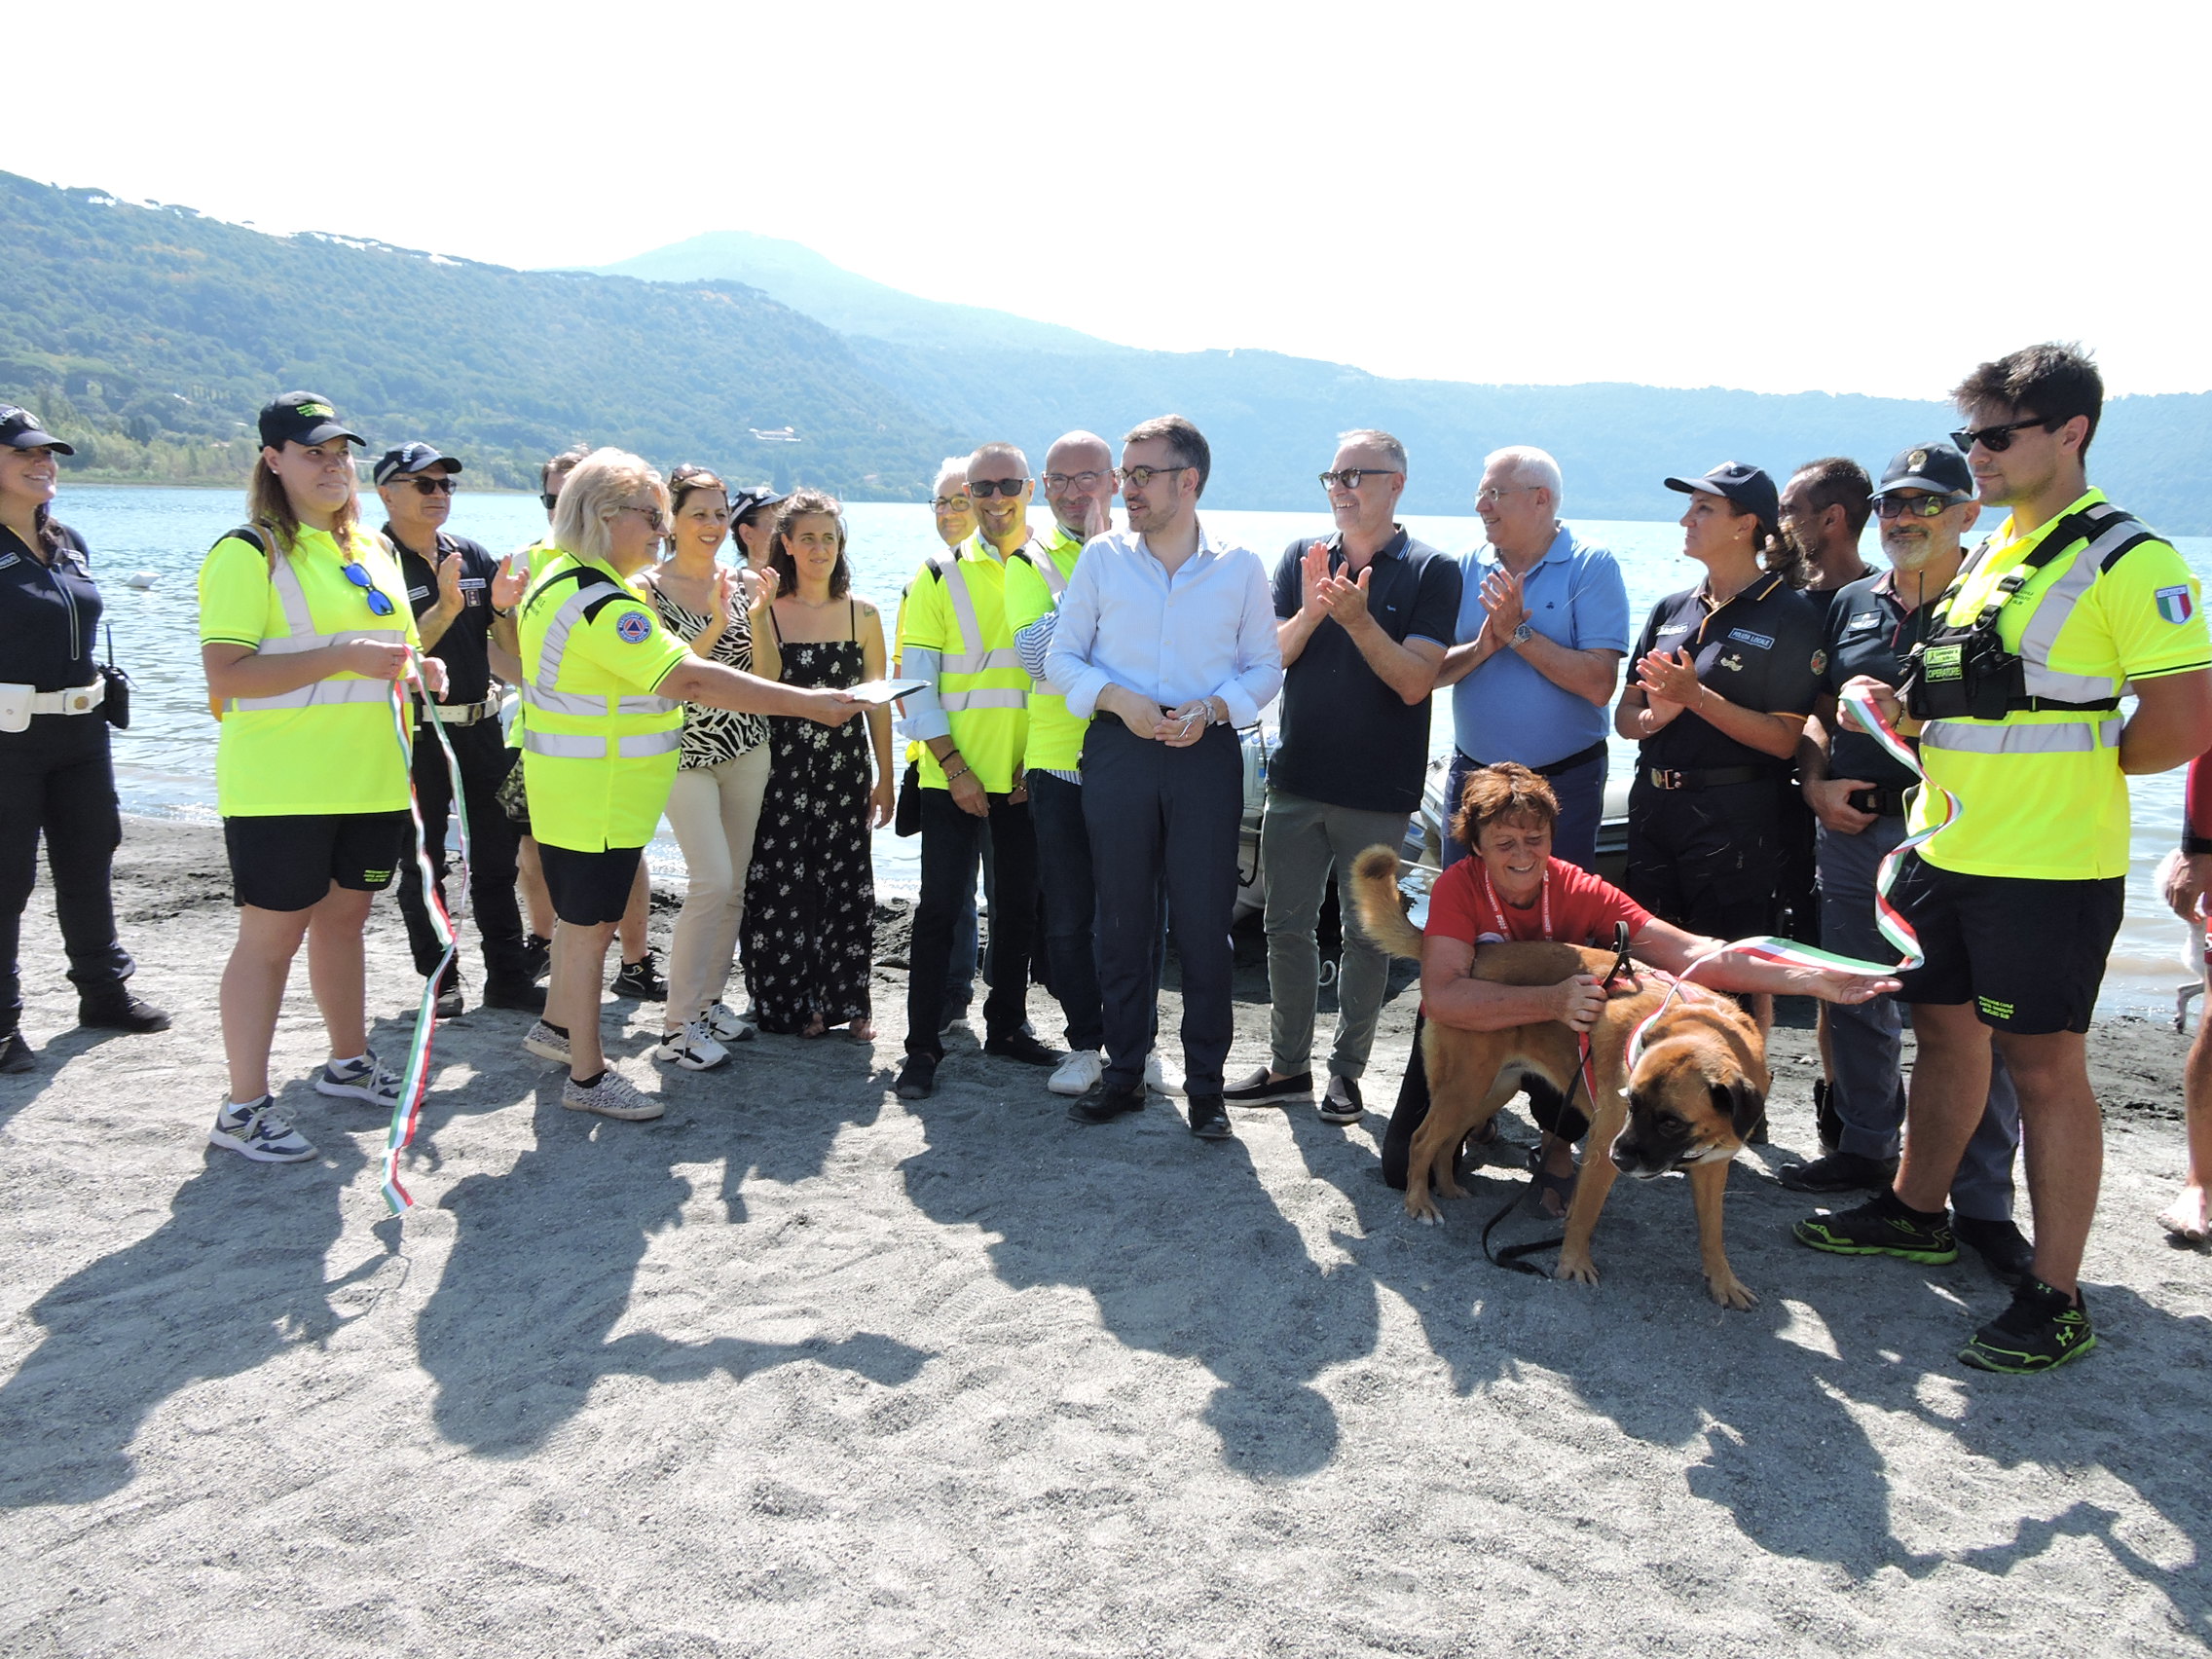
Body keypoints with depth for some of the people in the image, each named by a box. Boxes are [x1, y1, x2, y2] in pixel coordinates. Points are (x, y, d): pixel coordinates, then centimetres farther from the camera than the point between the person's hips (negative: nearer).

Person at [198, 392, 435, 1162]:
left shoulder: (371, 548, 14)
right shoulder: (248, 552, -10)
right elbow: (225, 674, -19)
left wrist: (417, 666, 4)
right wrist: (343, 656, -25)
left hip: (369, 780, 7)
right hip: (279, 786, -7)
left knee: (342, 918, 18)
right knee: (272, 934, -2)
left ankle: (347, 1063, 33)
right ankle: (242, 1108, 7)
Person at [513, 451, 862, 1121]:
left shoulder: (557, 576, 9)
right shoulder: (600, 601, -25)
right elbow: (692, 680, -32)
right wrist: (806, 702, -32)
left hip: (570, 784, 10)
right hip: (598, 795, -10)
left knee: (583, 914, 23)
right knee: (591, 924, -1)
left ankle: (556, 1025, 41)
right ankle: (586, 1075, 10)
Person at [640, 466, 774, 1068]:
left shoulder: (739, 583, 8)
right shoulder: (650, 587, -6)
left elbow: (761, 674, 2)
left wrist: (759, 611, -11)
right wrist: (716, 622, -21)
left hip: (746, 746, 5)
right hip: (687, 750, -5)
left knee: (734, 884, 8)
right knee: (712, 881, -14)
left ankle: (709, 999, 24)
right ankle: (678, 1024, -3)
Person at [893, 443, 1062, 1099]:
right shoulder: (940, 576, 2)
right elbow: (916, 684, -2)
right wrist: (954, 766, -11)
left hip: (1029, 779, 2)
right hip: (955, 777, -2)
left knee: (1019, 904, 11)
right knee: (940, 904, -1)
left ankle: (1006, 1026, 26)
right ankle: (923, 1046, 7)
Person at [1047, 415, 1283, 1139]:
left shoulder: (1241, 566, 4)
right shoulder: (1101, 557, 5)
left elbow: (1265, 667, 6)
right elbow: (1062, 657, 6)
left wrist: (1210, 709, -12)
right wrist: (1120, 700, -11)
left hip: (1206, 755, -1)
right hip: (1117, 752, 1)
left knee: (1205, 924, 0)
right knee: (1122, 919, 7)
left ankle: (1205, 1084, 12)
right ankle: (1124, 1072, 20)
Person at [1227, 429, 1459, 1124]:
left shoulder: (1431, 571, -4)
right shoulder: (1300, 556, 7)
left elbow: (1414, 682, -13)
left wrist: (1358, 619, -25)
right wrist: (1310, 612, -18)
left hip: (1379, 789, -3)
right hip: (1296, 780, 4)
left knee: (1367, 934, 6)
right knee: (1287, 926, 9)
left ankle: (1347, 1071, 20)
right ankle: (1288, 1064, 22)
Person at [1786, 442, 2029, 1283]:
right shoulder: (1852, 604, 13)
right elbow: (1817, 710, 19)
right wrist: (1815, 781, 1)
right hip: (1855, 829, 5)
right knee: (1855, 1000, 14)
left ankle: (1982, 1200, 9)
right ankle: (1866, 1147, 32)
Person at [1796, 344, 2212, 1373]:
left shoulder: (2125, 559, -13)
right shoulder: (1987, 555, 14)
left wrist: (2080, 779, -5)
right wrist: (1899, 710, 6)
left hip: (2047, 866, -8)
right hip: (1946, 851, 8)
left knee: (2044, 1065, -1)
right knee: (1946, 1033, 19)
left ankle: (2056, 1299, 11)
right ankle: (1915, 1214, 37)